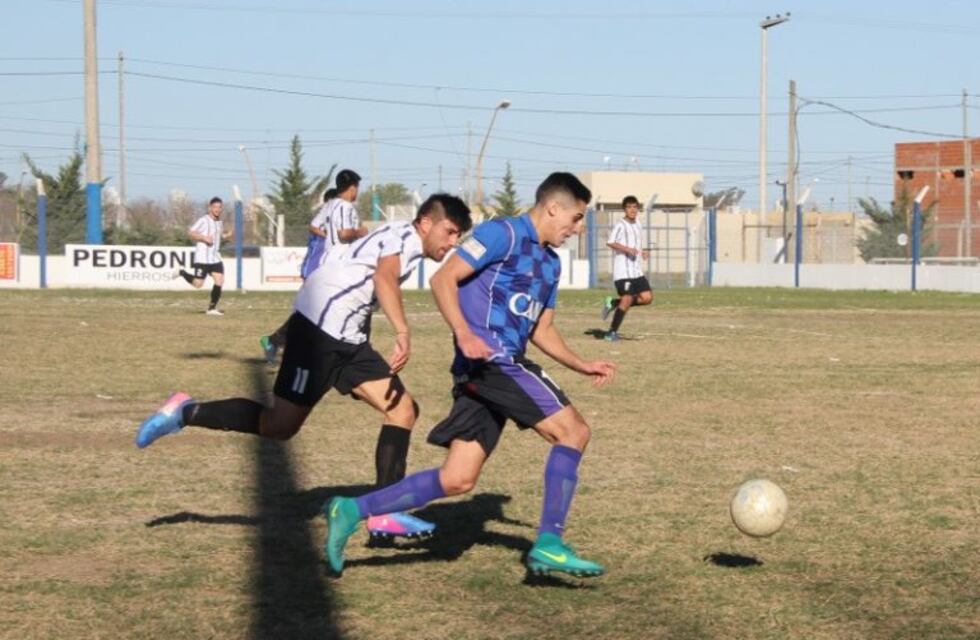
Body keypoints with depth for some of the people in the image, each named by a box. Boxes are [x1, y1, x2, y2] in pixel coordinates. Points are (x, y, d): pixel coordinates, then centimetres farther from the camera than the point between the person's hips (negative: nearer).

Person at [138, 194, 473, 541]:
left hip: (347, 339, 10)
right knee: (280, 425, -7)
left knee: (403, 411, 0)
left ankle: (386, 513, -2)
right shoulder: (405, 236, -8)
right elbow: (384, 277, -28)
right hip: (321, 328, -10)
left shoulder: (399, 240, 22)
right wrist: (403, 333, -39)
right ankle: (184, 412, 5)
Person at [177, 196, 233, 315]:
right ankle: (181, 273, 20)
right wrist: (204, 238, -22)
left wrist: (226, 235, 12)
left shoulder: (218, 221, 14)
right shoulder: (204, 220, -11)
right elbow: (190, 232, -13)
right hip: (202, 258, -7)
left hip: (215, 258, 7)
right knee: (198, 284, -8)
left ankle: (212, 308, 5)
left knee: (219, 281, -5)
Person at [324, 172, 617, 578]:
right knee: (572, 430, -11)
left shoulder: (550, 262, 23)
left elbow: (542, 330, 30)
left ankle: (351, 511, 5)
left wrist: (583, 366, 19)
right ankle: (549, 545, -11)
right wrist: (464, 333, -26)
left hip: (502, 368, 10)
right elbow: (444, 278, -13)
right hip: (488, 360, -10)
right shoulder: (503, 234, -5)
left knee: (457, 480, 3)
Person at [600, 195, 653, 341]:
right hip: (622, 270, -8)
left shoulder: (637, 225, 16)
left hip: (636, 270, 8)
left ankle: (614, 303, 14)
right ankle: (612, 332, 1)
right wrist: (627, 249, -29)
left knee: (647, 298, -2)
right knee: (627, 299, -13)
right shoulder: (620, 225, -8)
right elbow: (610, 242, -19)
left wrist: (641, 252, 10)